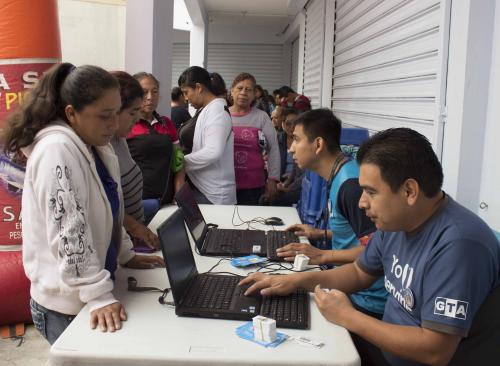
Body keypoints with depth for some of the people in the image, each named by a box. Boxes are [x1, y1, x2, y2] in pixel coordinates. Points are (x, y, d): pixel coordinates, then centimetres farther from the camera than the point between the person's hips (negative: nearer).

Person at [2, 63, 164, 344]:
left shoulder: (95, 145, 4)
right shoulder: (57, 150, -23)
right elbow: (68, 233, -27)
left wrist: (126, 255, 14)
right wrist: (99, 295, -27)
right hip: (67, 302, -8)